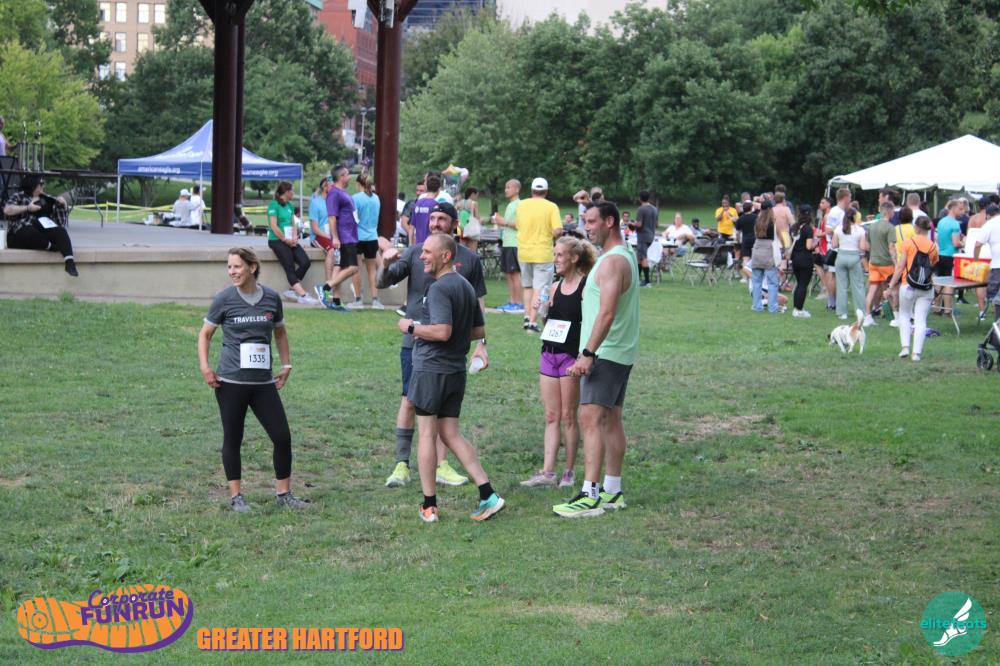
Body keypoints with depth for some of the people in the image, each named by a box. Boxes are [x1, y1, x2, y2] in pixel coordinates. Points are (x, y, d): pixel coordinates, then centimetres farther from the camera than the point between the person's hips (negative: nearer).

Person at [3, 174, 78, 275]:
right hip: (21, 233, -4)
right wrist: (28, 208, -10)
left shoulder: (46, 199, 24)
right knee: (30, 233, -42)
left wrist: (62, 203, 6)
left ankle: (69, 262, -48)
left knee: (61, 231, -29)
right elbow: (7, 210, -8)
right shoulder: (18, 197, 9)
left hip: (43, 231, 4)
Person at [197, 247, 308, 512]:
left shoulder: (271, 298, 3)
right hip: (230, 382, -2)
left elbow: (280, 332, 19)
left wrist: (286, 365, 14)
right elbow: (205, 334, 5)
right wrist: (204, 366, -7)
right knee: (232, 440, 4)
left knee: (283, 437, 0)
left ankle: (283, 493, 14)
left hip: (264, 382, 2)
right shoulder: (224, 299, -4)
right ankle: (236, 497, 14)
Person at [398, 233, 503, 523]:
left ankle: (429, 505, 7)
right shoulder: (466, 286, 13)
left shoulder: (439, 288, -16)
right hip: (456, 371, 8)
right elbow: (479, 331, 19)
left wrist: (411, 327, -11)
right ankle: (488, 494, 5)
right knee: (451, 434, 12)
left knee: (427, 434, 1)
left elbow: (442, 331, -25)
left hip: (431, 369, -8)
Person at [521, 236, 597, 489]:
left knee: (568, 416, 0)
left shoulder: (586, 287, -9)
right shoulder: (555, 287, 12)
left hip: (572, 356, -6)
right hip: (549, 354, 6)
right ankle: (547, 472, 3)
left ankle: (569, 472, 9)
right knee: (551, 417, 5)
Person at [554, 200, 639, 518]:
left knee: (591, 418, -14)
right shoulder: (624, 257, 18)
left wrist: (588, 353, -28)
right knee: (611, 419, 13)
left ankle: (590, 496, -19)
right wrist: (590, 352, 22)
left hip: (605, 353, -11)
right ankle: (612, 491, 18)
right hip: (620, 353, 11)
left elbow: (607, 313, -26)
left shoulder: (613, 262, -17)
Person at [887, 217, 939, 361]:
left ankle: (905, 346, 4)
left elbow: (900, 266, -7)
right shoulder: (933, 246, 4)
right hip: (926, 288, 2)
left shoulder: (909, 242, -5)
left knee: (904, 315, 17)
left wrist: (892, 285, -4)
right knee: (921, 320, 3)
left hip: (908, 285, -2)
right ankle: (917, 352, -3)